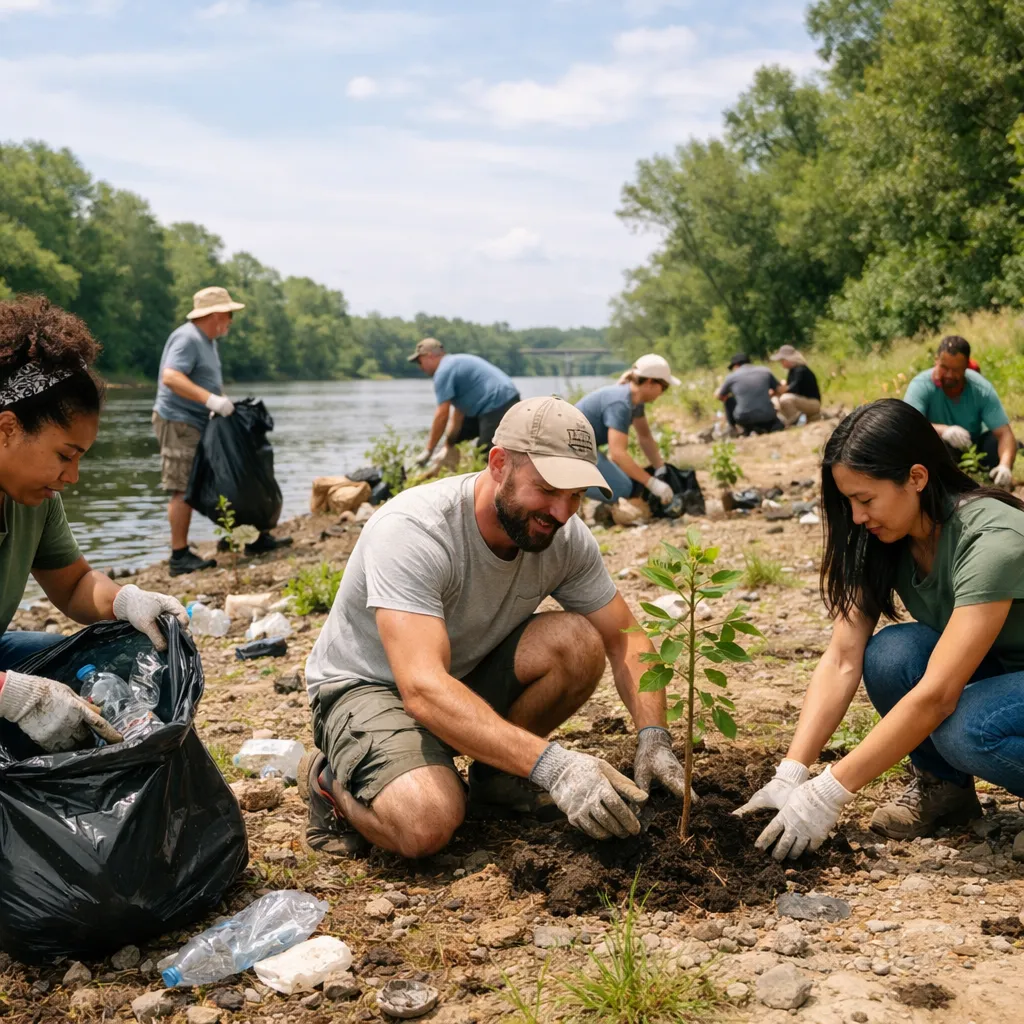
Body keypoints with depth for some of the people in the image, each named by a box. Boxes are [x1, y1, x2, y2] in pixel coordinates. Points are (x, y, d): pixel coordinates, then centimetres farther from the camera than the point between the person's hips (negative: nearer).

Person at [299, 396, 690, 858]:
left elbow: (625, 638, -5)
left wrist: (653, 737, -25)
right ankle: (331, 780, 0)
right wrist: (550, 765, -52)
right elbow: (424, 690, -43)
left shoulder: (565, 536, -14)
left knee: (579, 642, -22)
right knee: (428, 821, -34)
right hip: (367, 684, -5)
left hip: (470, 672, 6)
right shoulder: (412, 531, -33)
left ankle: (496, 774, 2)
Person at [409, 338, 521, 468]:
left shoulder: (444, 370, -9)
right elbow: (458, 411, 19)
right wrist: (449, 446, 16)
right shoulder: (455, 363, 21)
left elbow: (442, 415, -14)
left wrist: (428, 451, -8)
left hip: (498, 405, -11)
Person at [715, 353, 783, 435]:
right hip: (767, 418, 1)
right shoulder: (765, 371, 8)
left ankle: (748, 429, 16)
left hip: (744, 419, -1)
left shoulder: (732, 377, 5)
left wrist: (721, 387, 43)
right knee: (778, 424, 34)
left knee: (729, 400, 25)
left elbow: (718, 396, 20)